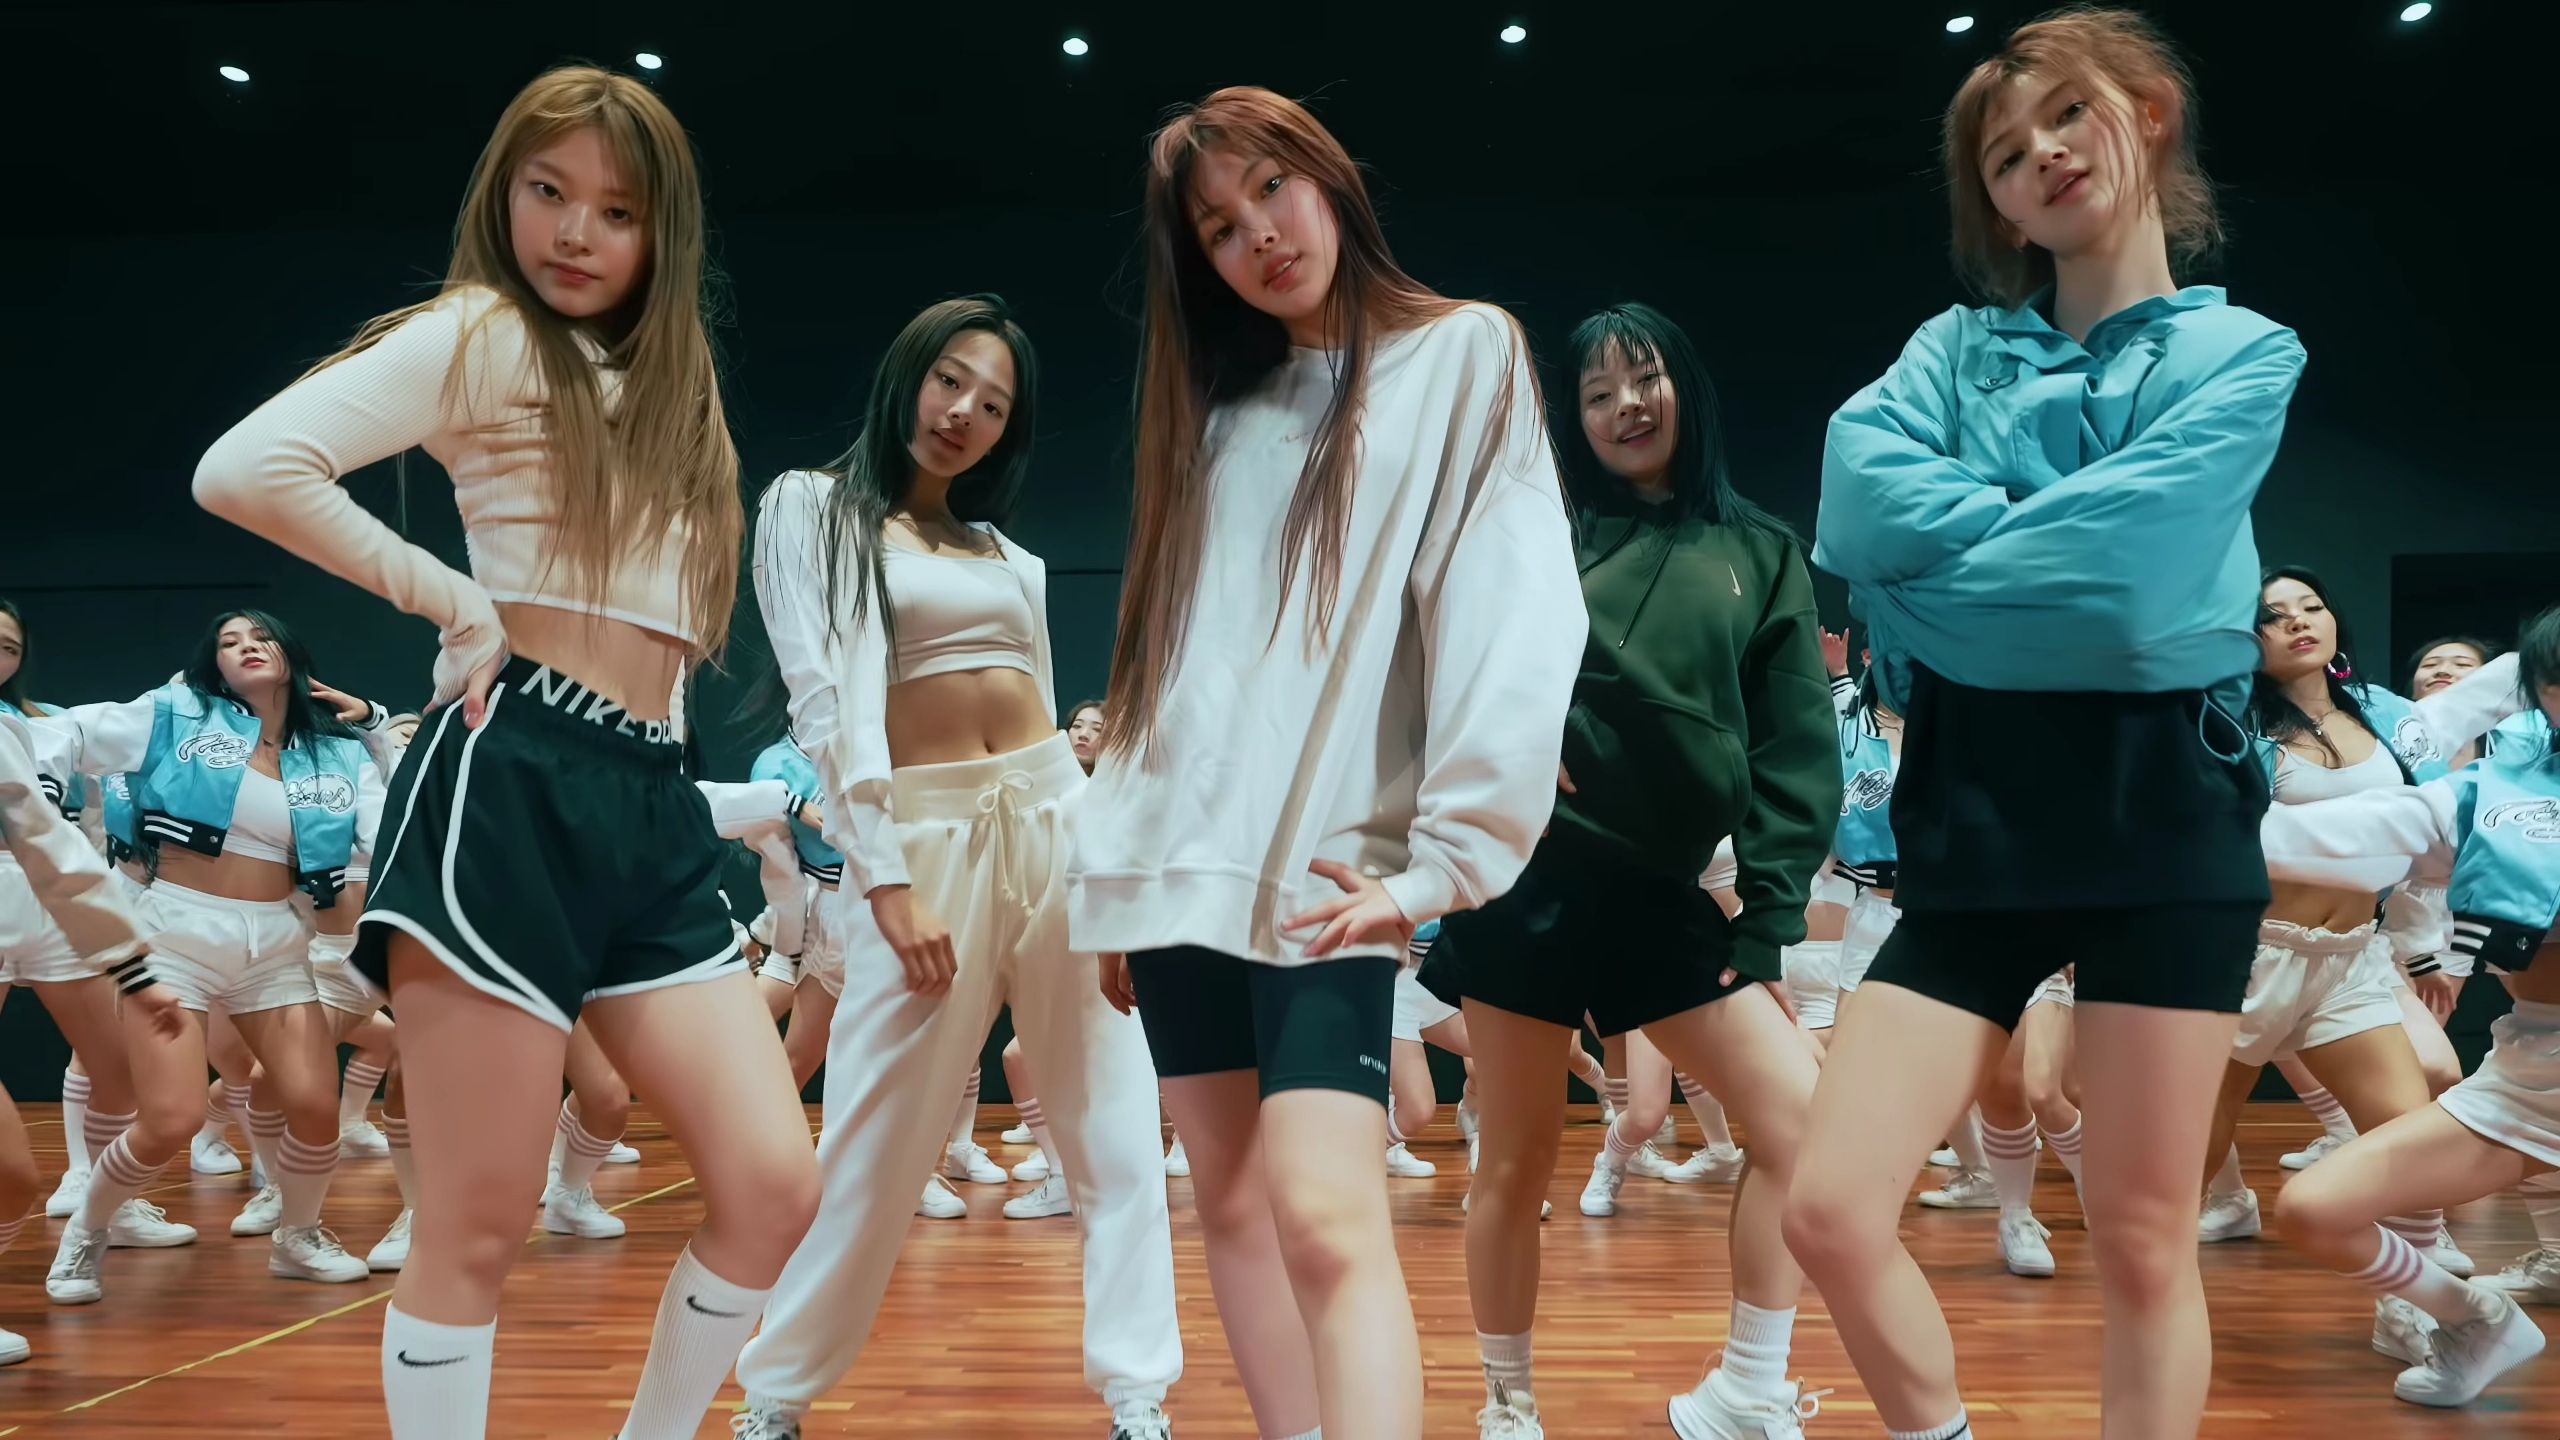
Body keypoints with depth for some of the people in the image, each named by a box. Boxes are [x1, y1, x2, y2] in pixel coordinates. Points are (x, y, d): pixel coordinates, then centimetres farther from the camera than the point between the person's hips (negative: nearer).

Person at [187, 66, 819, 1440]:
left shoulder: (665, 381, 21)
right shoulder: (480, 335, -1)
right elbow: (243, 468, -14)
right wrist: (450, 602, -8)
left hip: (653, 808, 7)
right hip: (513, 788, -7)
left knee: (772, 1185, -1)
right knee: (477, 1230, -2)